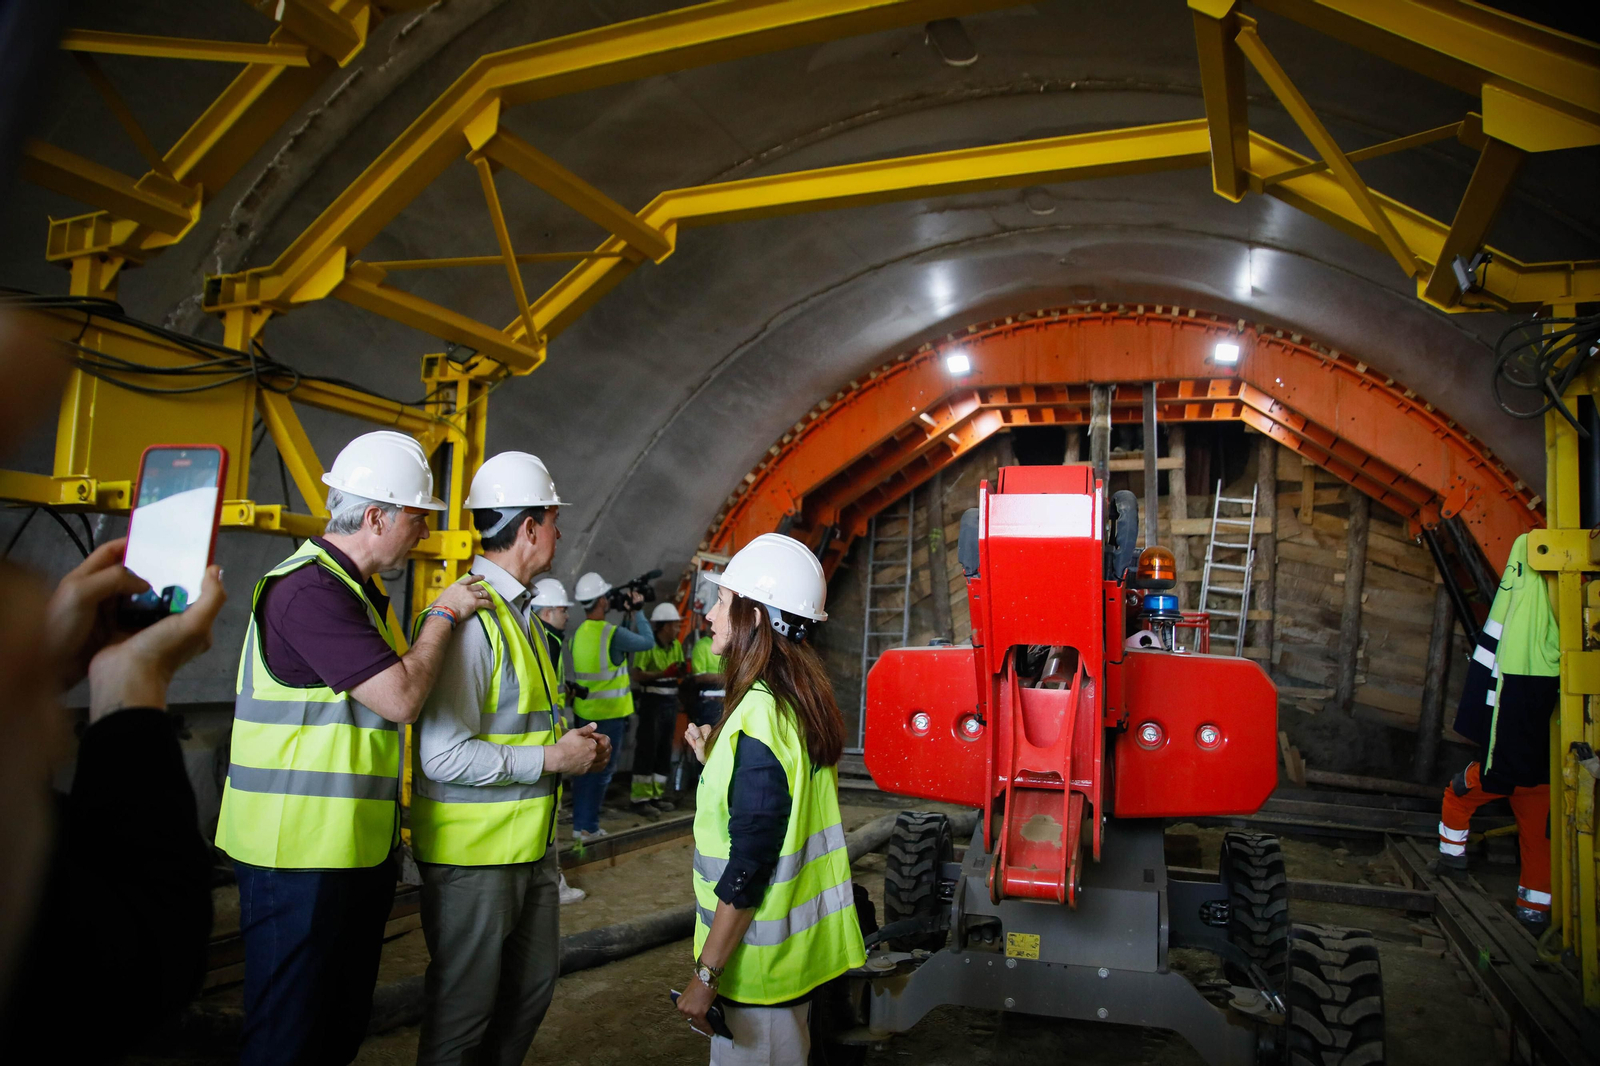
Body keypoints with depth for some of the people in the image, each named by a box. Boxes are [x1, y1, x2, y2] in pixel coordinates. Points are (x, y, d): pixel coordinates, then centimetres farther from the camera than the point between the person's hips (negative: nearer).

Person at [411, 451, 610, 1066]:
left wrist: (573, 745, 4)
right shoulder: (469, 617, -23)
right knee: (464, 1010, 8)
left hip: (531, 845, 10)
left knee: (534, 983, 23)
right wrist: (552, 759, -20)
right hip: (474, 853, -10)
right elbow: (443, 755, -29)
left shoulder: (519, 612, 11)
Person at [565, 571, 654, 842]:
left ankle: (579, 824, 23)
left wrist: (628, 614, 16)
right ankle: (589, 828, 8)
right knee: (602, 770, 3)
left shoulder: (577, 635, 4)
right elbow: (648, 642, -5)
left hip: (583, 713, 7)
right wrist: (636, 611, 4)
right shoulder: (612, 634, -18)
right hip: (609, 715, -7)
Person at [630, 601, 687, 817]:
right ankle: (641, 799, 0)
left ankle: (657, 795, 22)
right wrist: (663, 673, -25)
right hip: (651, 701, -8)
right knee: (647, 749, -5)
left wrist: (682, 670, -8)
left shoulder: (676, 645, 10)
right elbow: (637, 675, -19)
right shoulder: (648, 645, -13)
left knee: (665, 750, 12)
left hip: (670, 701, 8)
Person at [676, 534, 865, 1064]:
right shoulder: (803, 702, 5)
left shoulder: (759, 719, -24)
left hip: (761, 960, -9)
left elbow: (748, 867, -24)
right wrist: (715, 756, 14)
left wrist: (706, 974, -18)